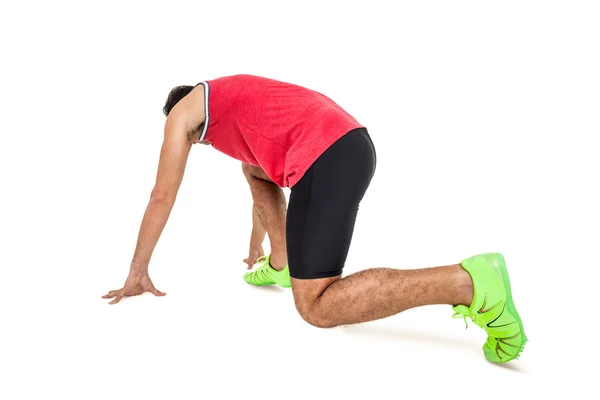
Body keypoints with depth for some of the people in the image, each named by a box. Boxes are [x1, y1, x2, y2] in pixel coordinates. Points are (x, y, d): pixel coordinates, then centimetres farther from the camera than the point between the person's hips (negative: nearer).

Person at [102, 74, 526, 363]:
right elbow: (261, 183, 49)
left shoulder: (182, 111, 16)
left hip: (325, 156, -9)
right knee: (255, 166, 36)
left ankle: (472, 283, -19)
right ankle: (281, 263, 29)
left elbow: (162, 196, 16)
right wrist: (256, 248, 60)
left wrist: (137, 272, 26)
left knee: (318, 307, -12)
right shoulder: (235, 110, 39)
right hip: (350, 142, 10)